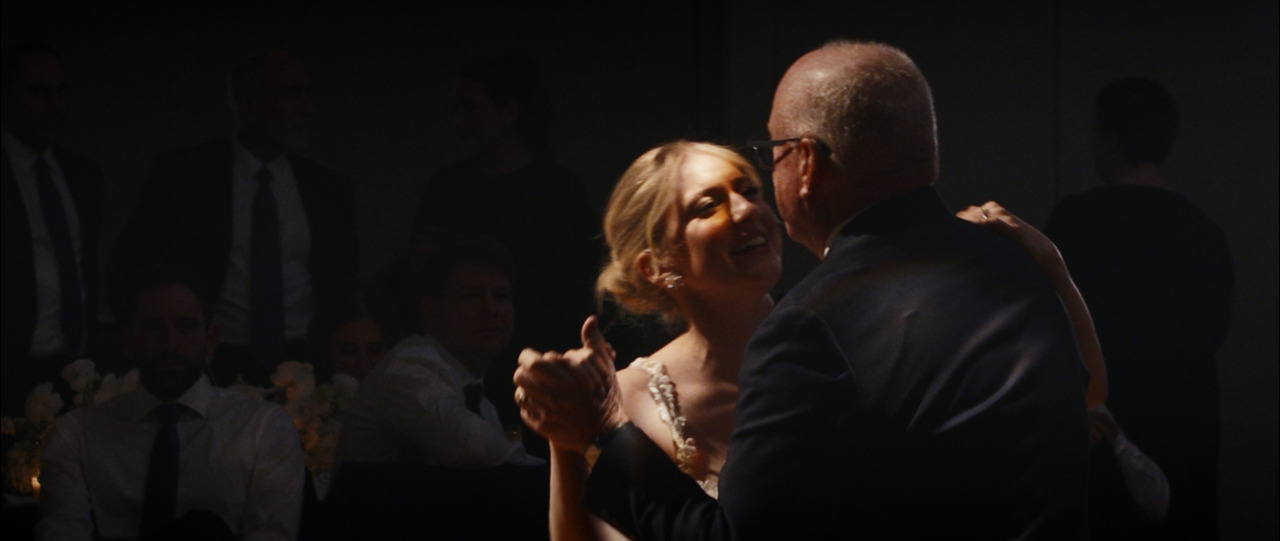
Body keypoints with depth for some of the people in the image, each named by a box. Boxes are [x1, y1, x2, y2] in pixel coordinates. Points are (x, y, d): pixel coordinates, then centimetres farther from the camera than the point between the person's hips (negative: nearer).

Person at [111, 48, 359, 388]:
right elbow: (131, 263, 6)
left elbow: (342, 283, 18)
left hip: (300, 360, 2)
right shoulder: (182, 176, 3)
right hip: (218, 367, -2)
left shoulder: (327, 188, 11)